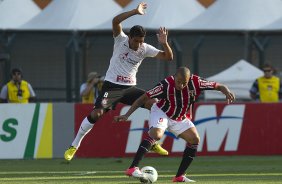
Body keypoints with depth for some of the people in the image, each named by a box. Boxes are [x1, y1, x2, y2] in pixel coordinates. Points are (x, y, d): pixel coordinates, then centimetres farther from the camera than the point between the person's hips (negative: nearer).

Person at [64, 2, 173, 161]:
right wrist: (135, 12, -34)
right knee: (97, 113, -20)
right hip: (112, 86, -4)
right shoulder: (121, 40, -9)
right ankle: (74, 146, -6)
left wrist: (164, 43, -24)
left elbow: (168, 57, -5)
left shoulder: (145, 49, -2)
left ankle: (153, 143, -1)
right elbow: (116, 21, -28)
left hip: (130, 87, 4)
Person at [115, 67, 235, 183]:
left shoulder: (195, 82, -21)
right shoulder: (166, 85, -29)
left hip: (180, 118, 5)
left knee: (194, 140, -8)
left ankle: (179, 176, 0)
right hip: (162, 113, -5)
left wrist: (227, 92, -37)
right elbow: (143, 98, -24)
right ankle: (133, 168, -38)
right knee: (156, 134, -32)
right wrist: (127, 115, -29)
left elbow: (219, 86, -14)